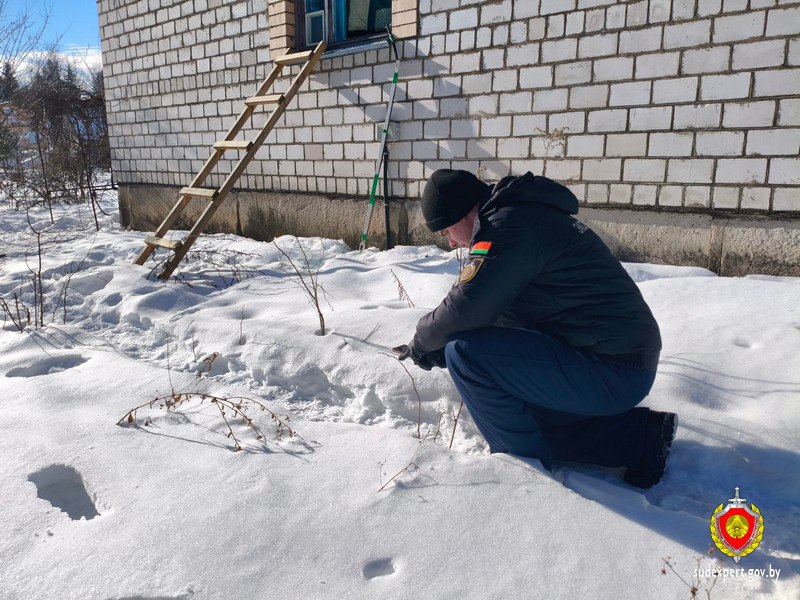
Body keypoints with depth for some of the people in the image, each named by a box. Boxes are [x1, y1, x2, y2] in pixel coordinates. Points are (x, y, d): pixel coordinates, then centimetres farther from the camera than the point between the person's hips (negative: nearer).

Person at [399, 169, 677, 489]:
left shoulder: (508, 225, -18)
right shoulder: (521, 215, 15)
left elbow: (466, 309, -23)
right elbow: (491, 306, 20)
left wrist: (423, 339, -2)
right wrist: (438, 346, 12)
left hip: (611, 372, -11)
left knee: (465, 351, -18)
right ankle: (637, 433, 14)